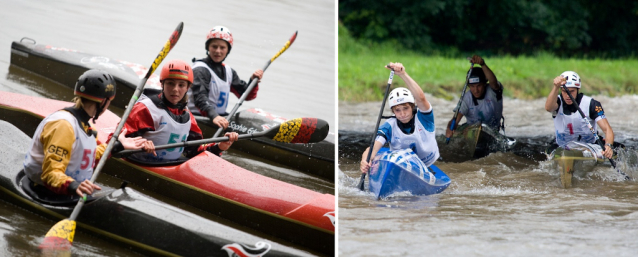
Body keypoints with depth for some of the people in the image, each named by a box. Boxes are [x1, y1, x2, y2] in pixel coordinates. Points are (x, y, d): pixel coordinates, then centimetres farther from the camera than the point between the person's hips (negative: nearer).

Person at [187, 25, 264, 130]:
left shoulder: (228, 71, 16)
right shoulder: (200, 70, -10)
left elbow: (246, 96, 17)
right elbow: (200, 97, -27)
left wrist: (254, 81, -4)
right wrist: (214, 116, -44)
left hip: (220, 117, 9)